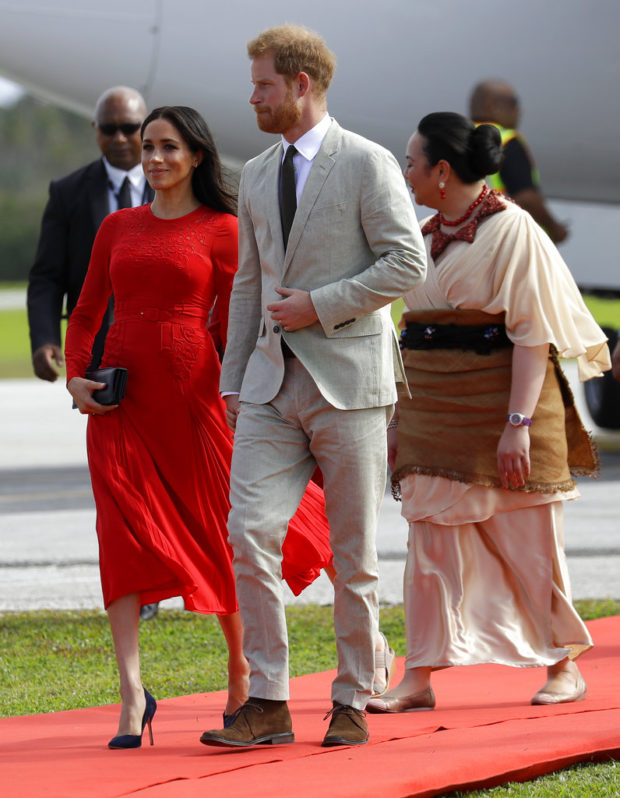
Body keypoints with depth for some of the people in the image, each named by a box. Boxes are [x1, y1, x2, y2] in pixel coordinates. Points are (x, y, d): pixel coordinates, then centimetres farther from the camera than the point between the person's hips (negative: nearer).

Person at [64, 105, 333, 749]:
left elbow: (232, 326, 3)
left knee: (220, 532, 4)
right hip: (121, 399, 3)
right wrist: (76, 376, 2)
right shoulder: (118, 227, 14)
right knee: (124, 532, -8)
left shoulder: (223, 230, 2)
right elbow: (87, 313, 17)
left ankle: (242, 681, 22)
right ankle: (132, 695, -13)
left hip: (192, 393, -3)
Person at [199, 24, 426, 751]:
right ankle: (267, 702, -4)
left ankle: (352, 703, 11)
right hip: (272, 384, 5)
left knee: (354, 553, 2)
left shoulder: (368, 165, -4)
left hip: (347, 382, -5)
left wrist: (321, 306, -14)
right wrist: (233, 383, 15)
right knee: (249, 534, -8)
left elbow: (406, 263, -10)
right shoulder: (256, 175, 15)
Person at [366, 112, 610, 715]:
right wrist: (400, 417, 15)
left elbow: (533, 333, -15)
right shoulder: (428, 237, 13)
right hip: (435, 411, 7)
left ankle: (564, 665, 17)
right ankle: (419, 679, -2)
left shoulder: (510, 230, -10)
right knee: (432, 540, 0)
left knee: (529, 540, 2)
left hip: (498, 403, -7)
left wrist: (518, 423, -22)